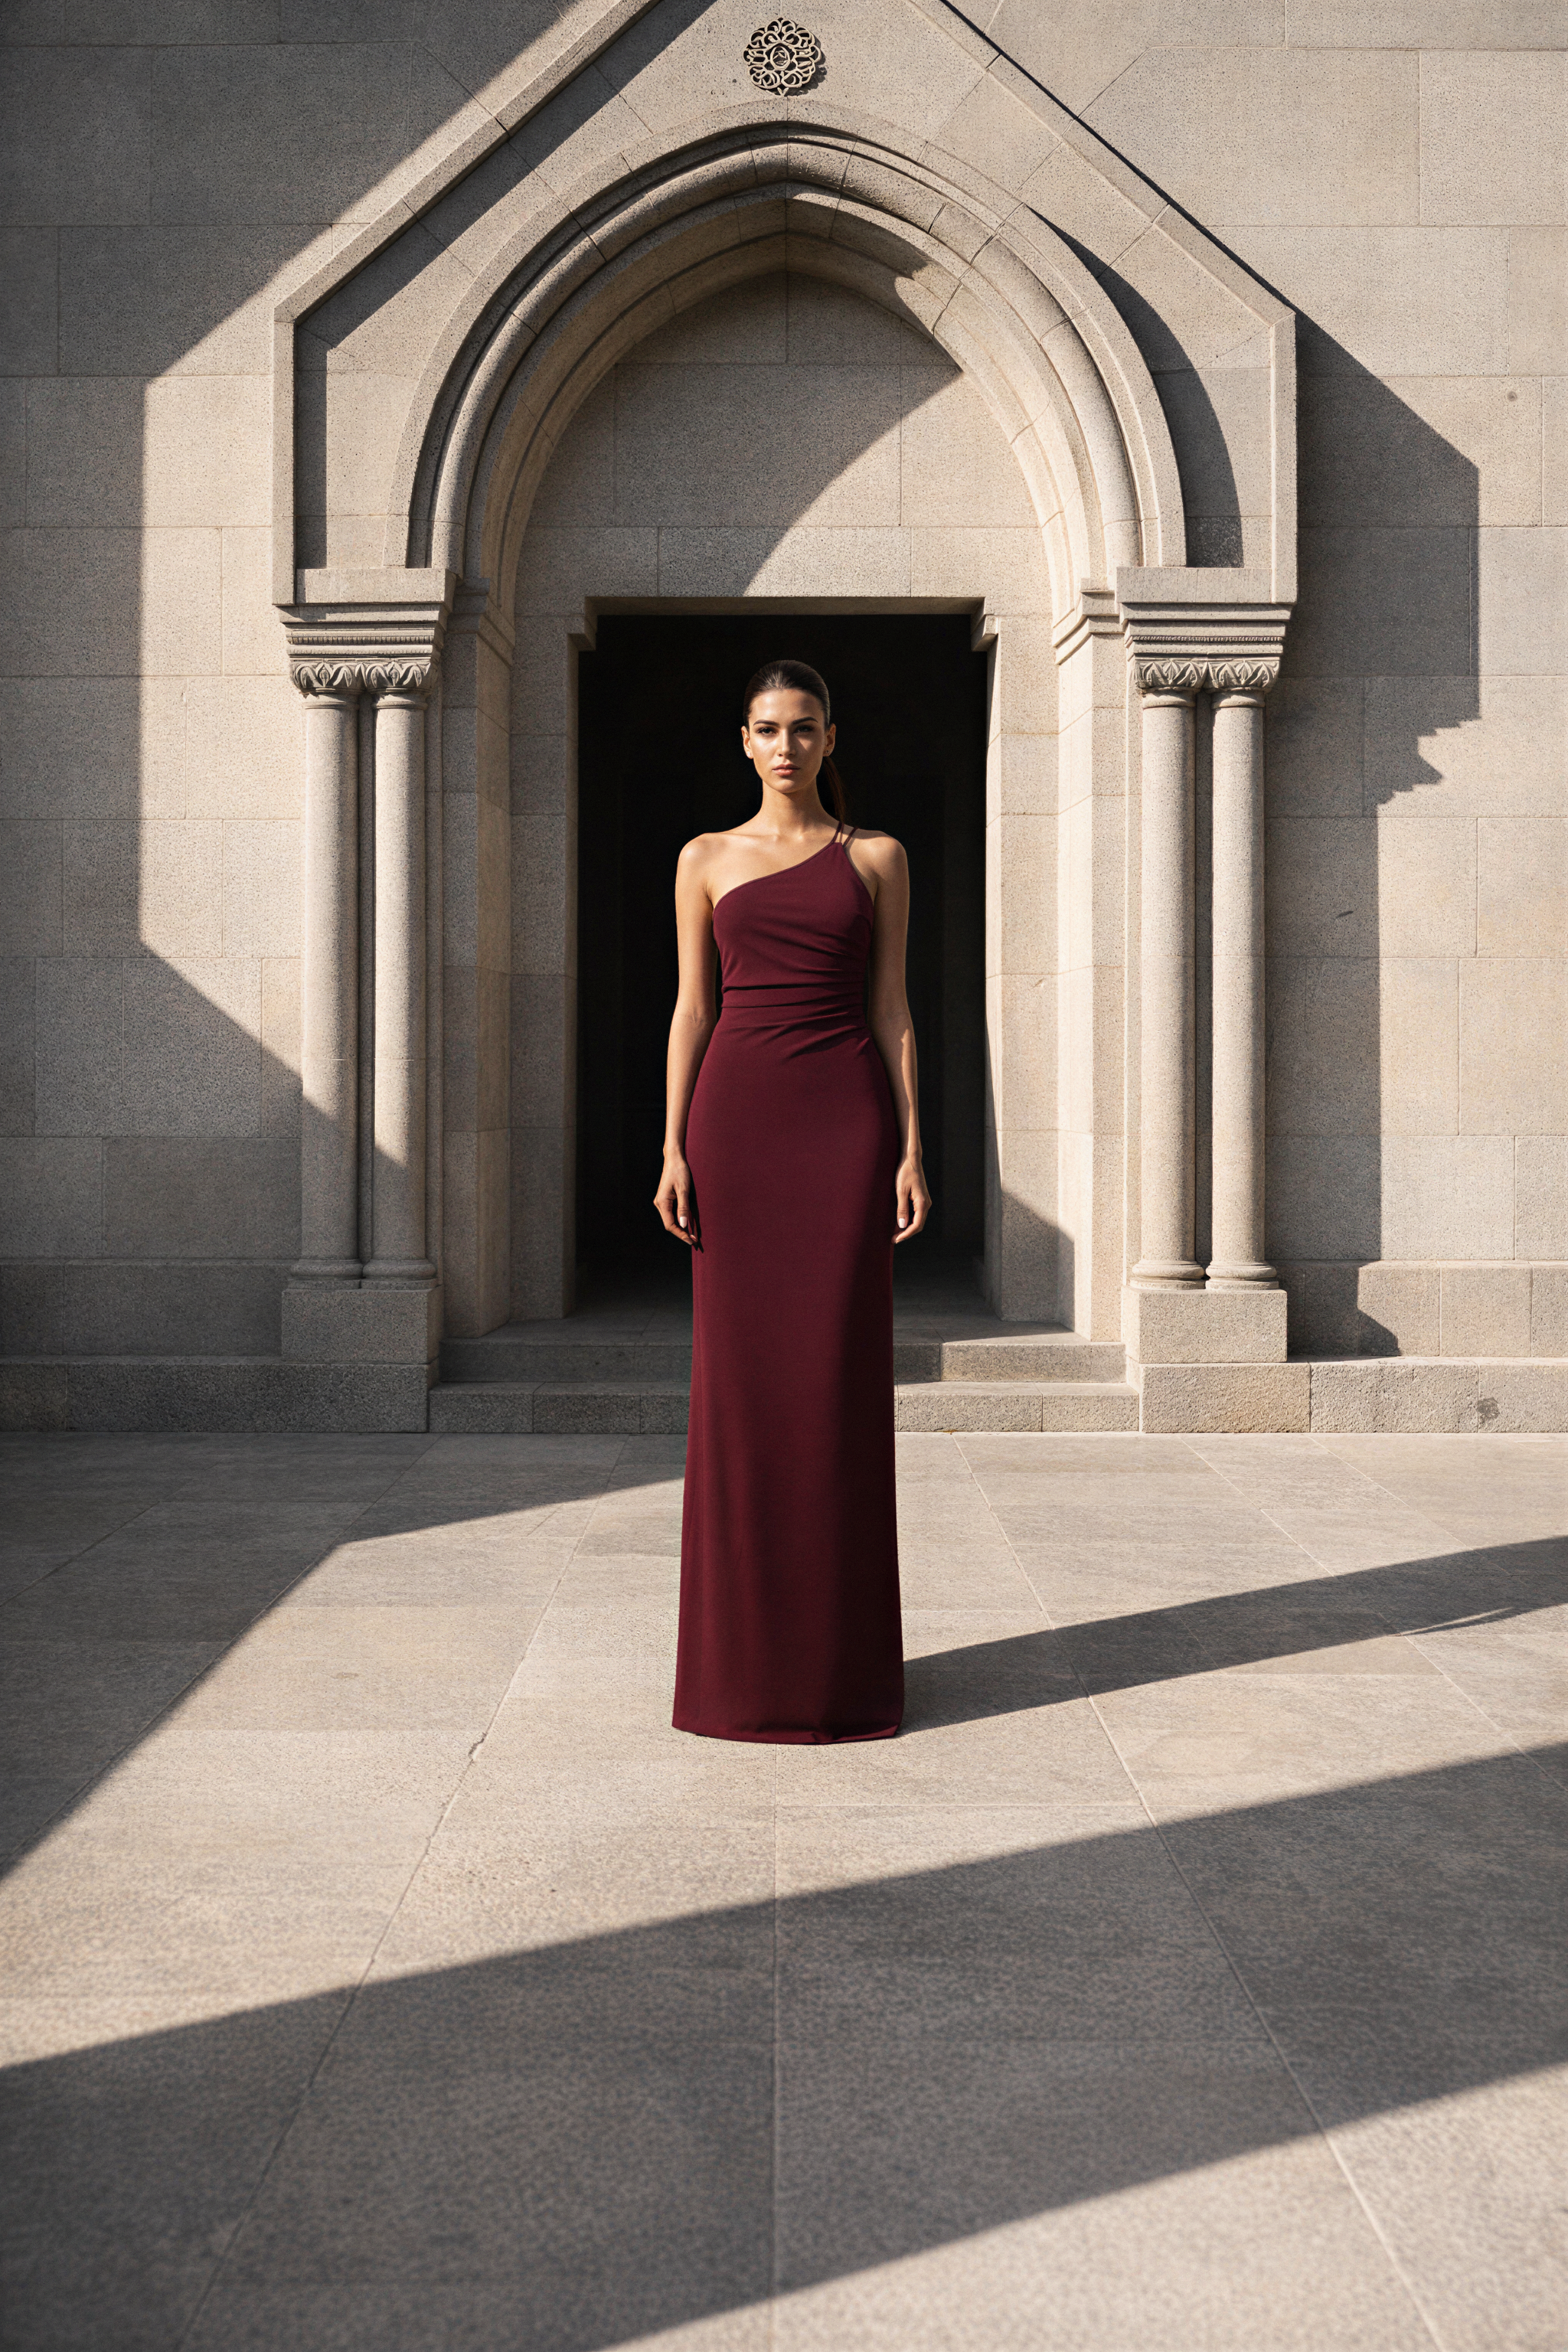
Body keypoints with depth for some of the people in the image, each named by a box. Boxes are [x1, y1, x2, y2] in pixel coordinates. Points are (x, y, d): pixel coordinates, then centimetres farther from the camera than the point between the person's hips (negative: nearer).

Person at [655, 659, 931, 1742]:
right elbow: (692, 1008, 7)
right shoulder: (708, 859, 10)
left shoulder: (877, 858, 8)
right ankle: (745, 1653, 11)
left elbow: (893, 1009, 6)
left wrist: (912, 1151, -3)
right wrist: (675, 1148, -2)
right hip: (739, 1113, 1)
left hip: (847, 1118, -1)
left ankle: (843, 1655, 9)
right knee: (742, 1373, 1)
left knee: (840, 1375, -1)